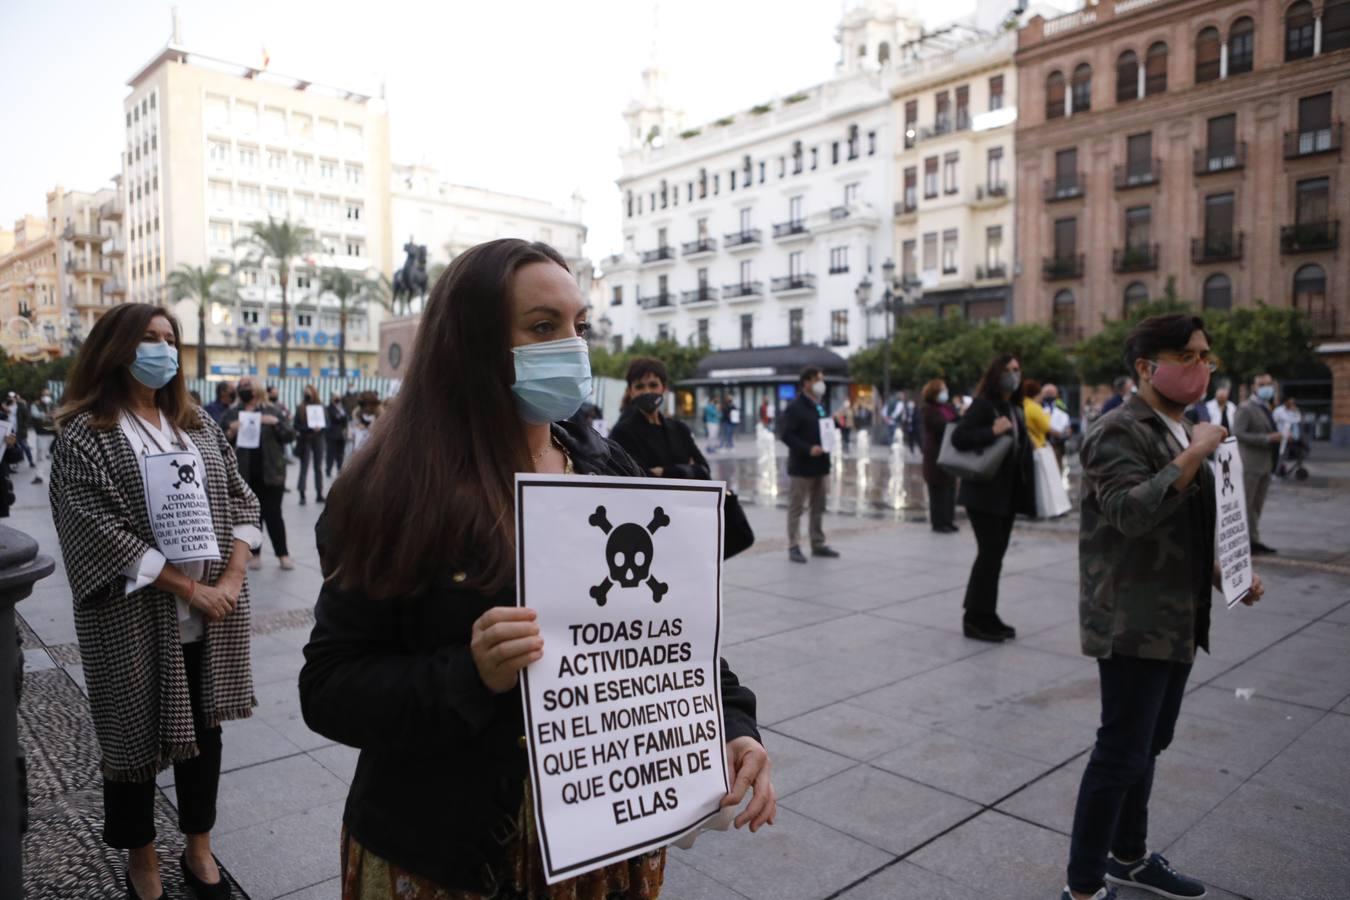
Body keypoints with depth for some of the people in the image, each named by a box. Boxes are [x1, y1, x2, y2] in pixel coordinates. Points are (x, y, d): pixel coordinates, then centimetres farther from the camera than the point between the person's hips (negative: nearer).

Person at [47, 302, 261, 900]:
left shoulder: (197, 423, 9)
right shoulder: (85, 432, -7)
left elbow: (238, 498, 7)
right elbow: (100, 530, -15)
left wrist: (232, 578, -7)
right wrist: (189, 589, -16)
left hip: (212, 614, 5)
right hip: (136, 619, -4)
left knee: (204, 729, 14)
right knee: (136, 736, 9)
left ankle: (199, 850, 32)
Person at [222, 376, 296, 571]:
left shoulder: (272, 411, 3)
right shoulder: (232, 414, 5)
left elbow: (291, 436, 0)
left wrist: (277, 423, -17)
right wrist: (230, 432, -14)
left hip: (270, 472, -2)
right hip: (244, 474, 2)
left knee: (273, 514, -2)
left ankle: (283, 554, 6)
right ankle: (255, 554, 17)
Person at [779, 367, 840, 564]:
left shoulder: (820, 406, 14)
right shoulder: (795, 407, -12)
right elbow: (785, 435, -18)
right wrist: (808, 449, -24)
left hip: (820, 465, 8)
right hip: (801, 466, -8)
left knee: (818, 507, 13)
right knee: (796, 508, -1)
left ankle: (818, 544, 22)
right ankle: (794, 547, 4)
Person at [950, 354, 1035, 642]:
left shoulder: (1016, 409, 15)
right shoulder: (982, 404, -10)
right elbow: (958, 438, -19)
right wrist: (992, 431, -28)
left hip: (1008, 492, 8)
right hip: (984, 491, -8)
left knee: (996, 553, 11)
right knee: (990, 552, -7)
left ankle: (985, 616, 20)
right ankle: (976, 618, 3)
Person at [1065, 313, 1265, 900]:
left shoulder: (1181, 432, 15)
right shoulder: (1119, 432, -15)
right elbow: (1132, 513, -30)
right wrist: (1195, 455, -27)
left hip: (1176, 620, 9)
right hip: (1132, 623, -9)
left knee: (1147, 746, 20)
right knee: (1123, 753, -3)